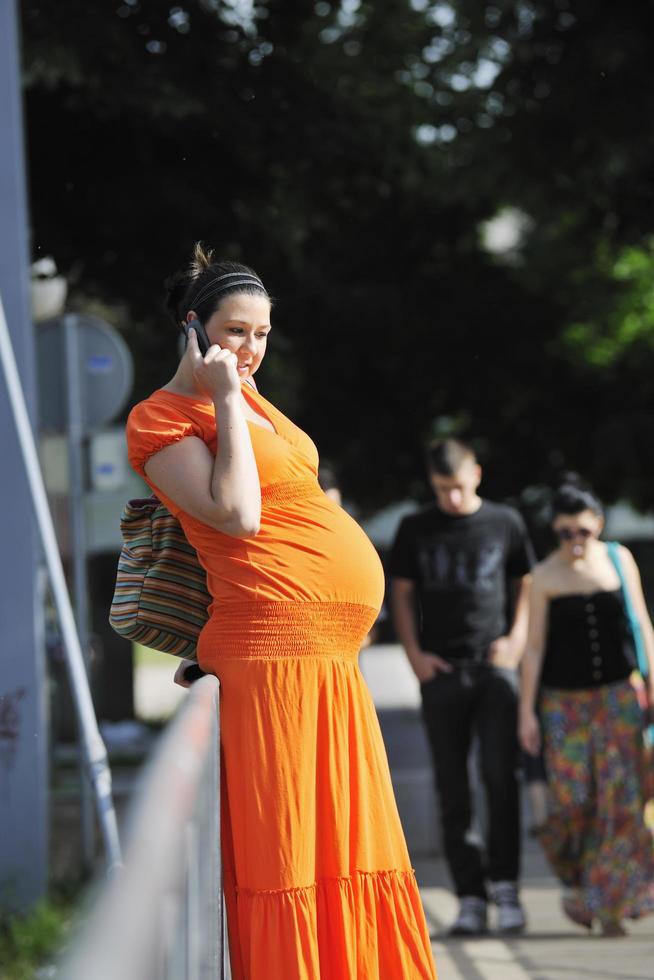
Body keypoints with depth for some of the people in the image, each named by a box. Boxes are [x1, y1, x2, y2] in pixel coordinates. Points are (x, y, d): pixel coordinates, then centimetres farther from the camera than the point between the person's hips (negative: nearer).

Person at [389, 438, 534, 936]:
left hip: (494, 667, -1)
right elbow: (402, 592, 12)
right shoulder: (416, 530, 7)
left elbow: (527, 583, 14)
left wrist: (516, 639, -1)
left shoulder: (505, 523, 6)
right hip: (440, 671, 1)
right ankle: (471, 895, 4)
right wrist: (414, 652, 0)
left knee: (501, 776, -12)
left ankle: (504, 884, -5)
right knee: (453, 789, 1)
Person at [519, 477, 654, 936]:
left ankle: (611, 906, 4)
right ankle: (575, 876, 23)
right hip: (565, 701, -1)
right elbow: (534, 646, -2)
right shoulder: (546, 576, -3)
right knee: (572, 799, -7)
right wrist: (527, 711, -4)